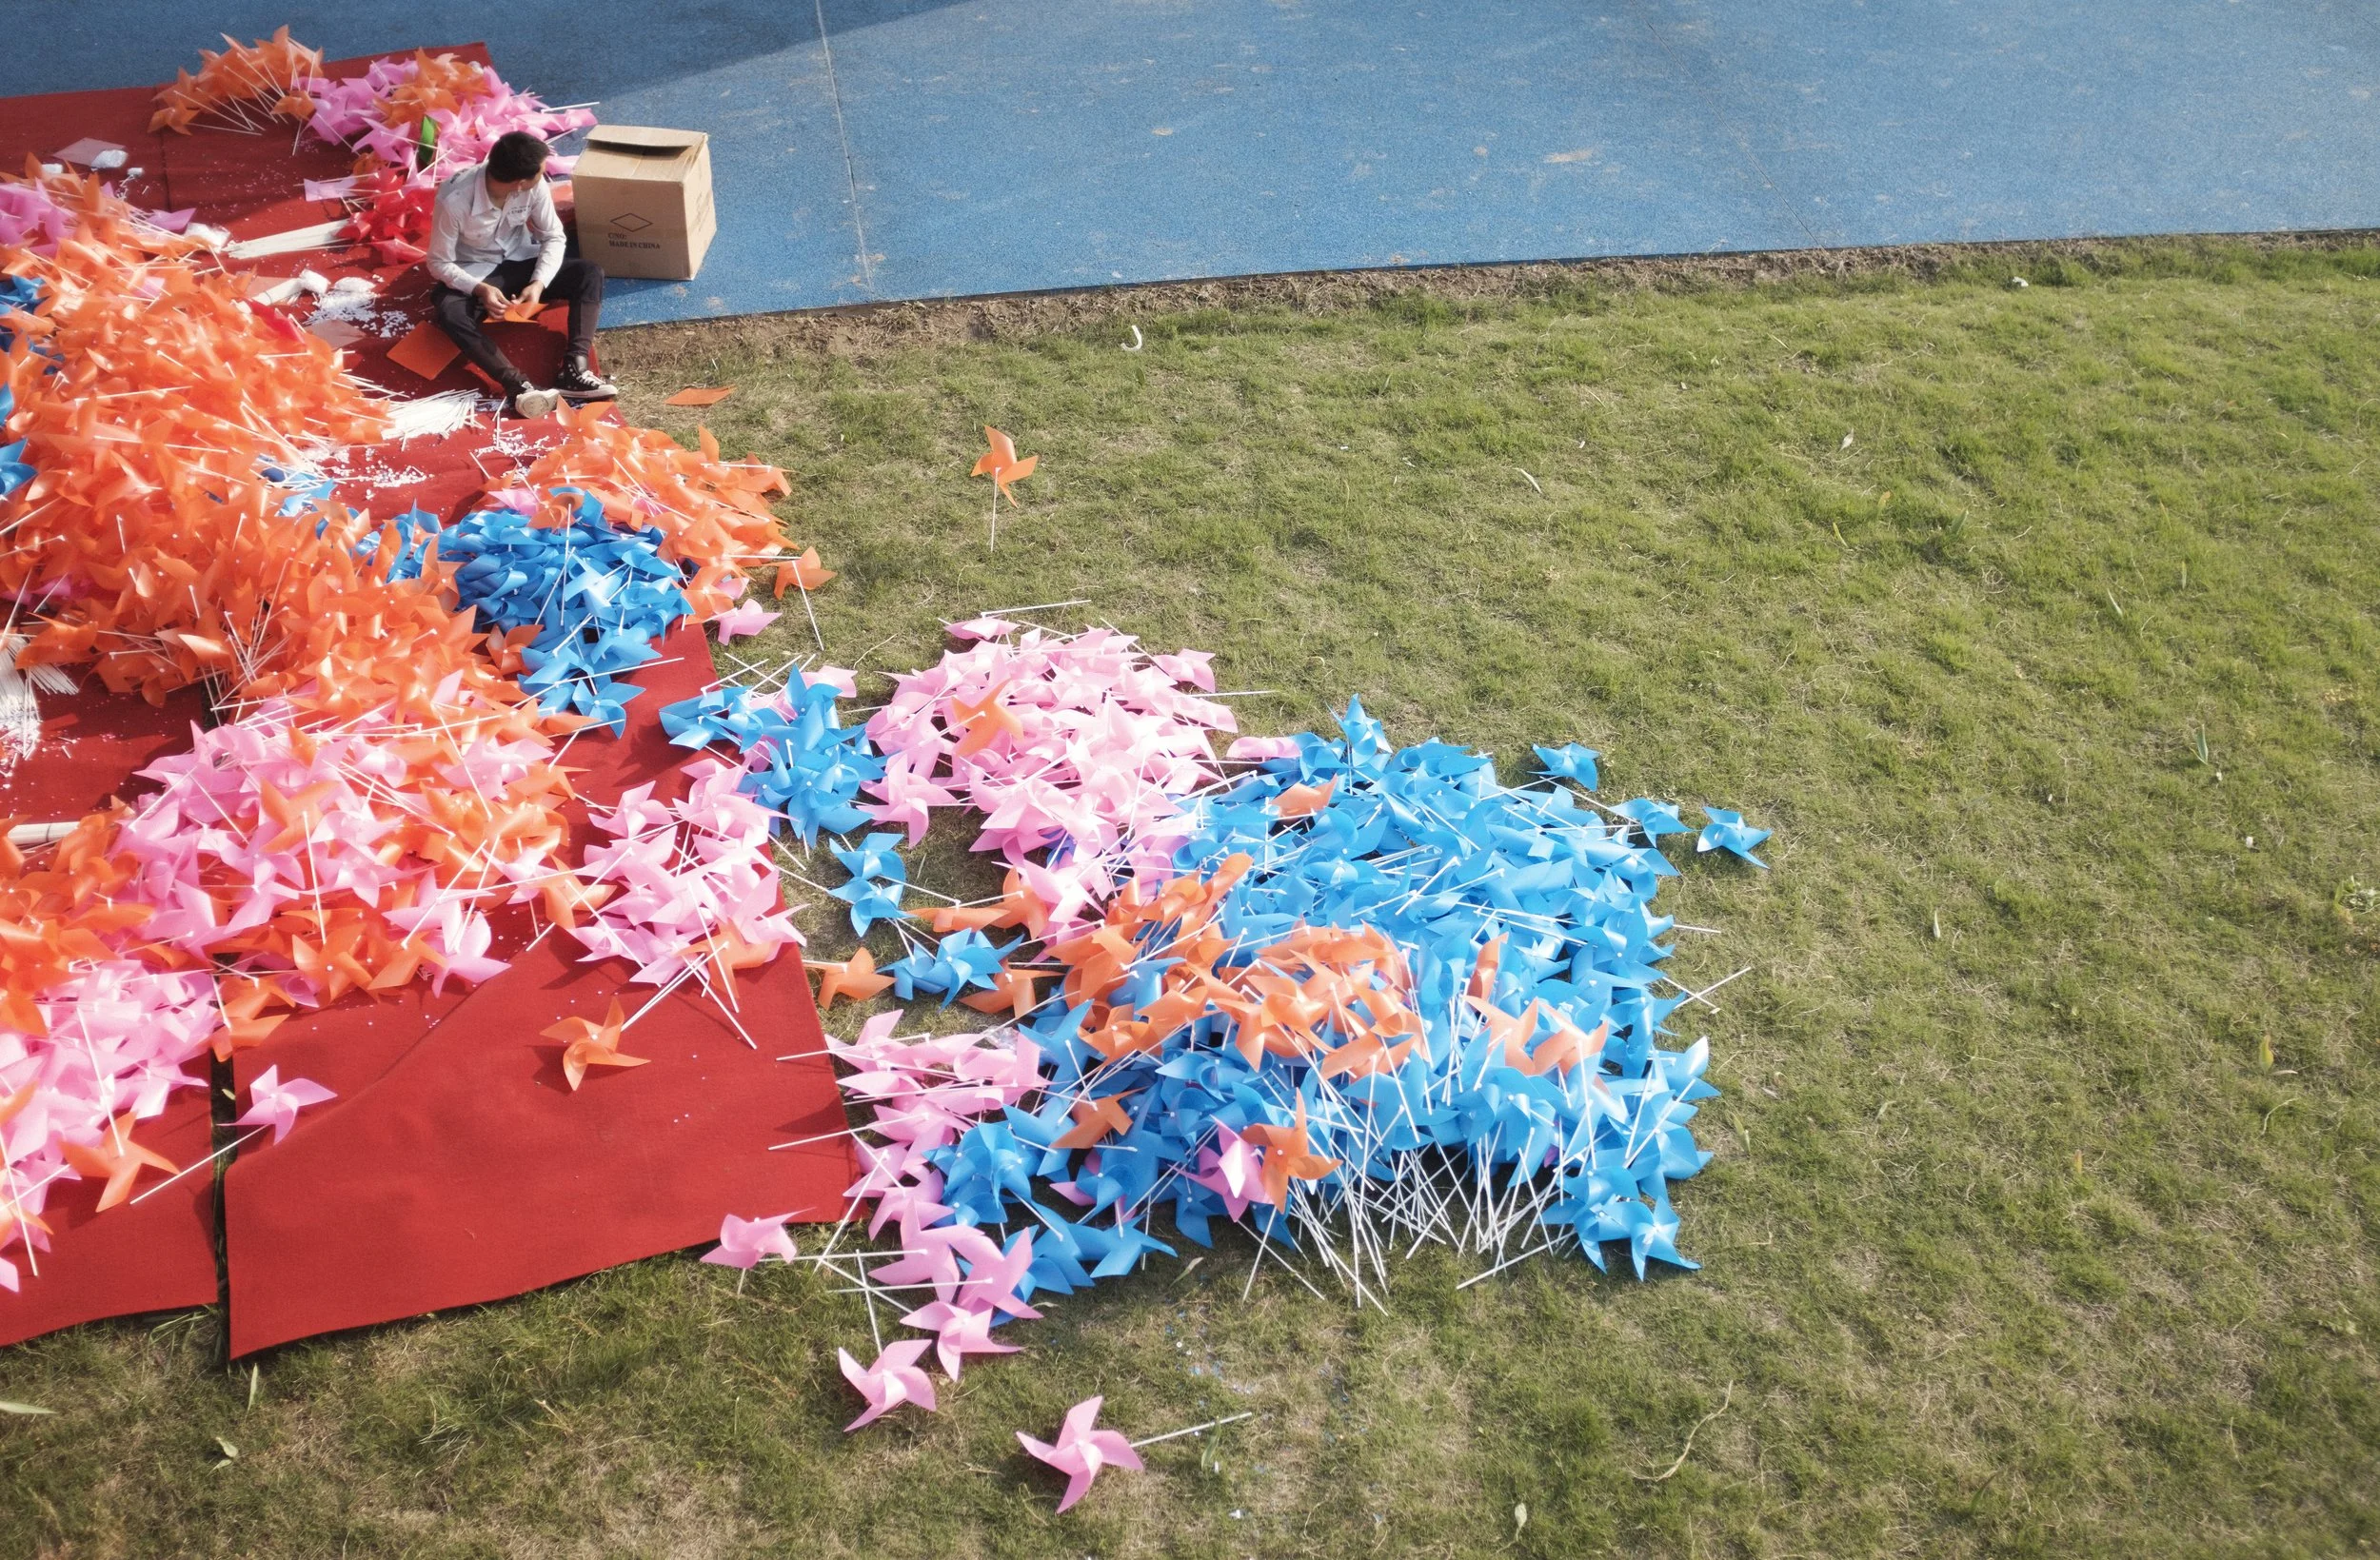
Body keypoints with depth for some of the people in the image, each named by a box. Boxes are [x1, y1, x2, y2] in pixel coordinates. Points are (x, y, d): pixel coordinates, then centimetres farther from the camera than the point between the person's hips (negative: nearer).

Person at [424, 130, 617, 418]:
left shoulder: (534, 186, -19)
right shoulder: (454, 199, -28)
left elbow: (554, 237, -8)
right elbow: (439, 263, -18)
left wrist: (539, 283, -26)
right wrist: (479, 289, -35)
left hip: (520, 262, 4)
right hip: (472, 274, -4)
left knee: (590, 273, -20)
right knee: (449, 313, -37)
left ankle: (575, 371, -31)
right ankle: (519, 386, -47)